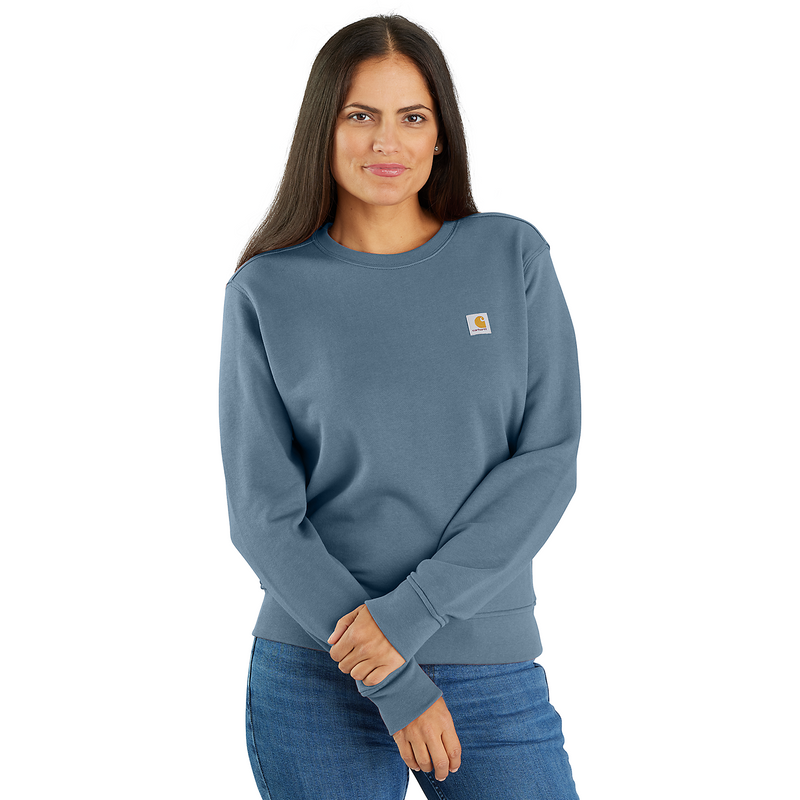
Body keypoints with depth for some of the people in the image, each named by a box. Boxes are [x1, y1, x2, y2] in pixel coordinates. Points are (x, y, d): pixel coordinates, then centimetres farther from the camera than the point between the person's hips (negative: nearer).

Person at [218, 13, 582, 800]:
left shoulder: (513, 257, 1)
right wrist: (391, 680, -10)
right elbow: (262, 513, -5)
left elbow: (549, 460, -4)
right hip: (314, 678, 0)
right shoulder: (267, 291, -2)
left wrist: (410, 611, -14)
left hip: (491, 670, 1)